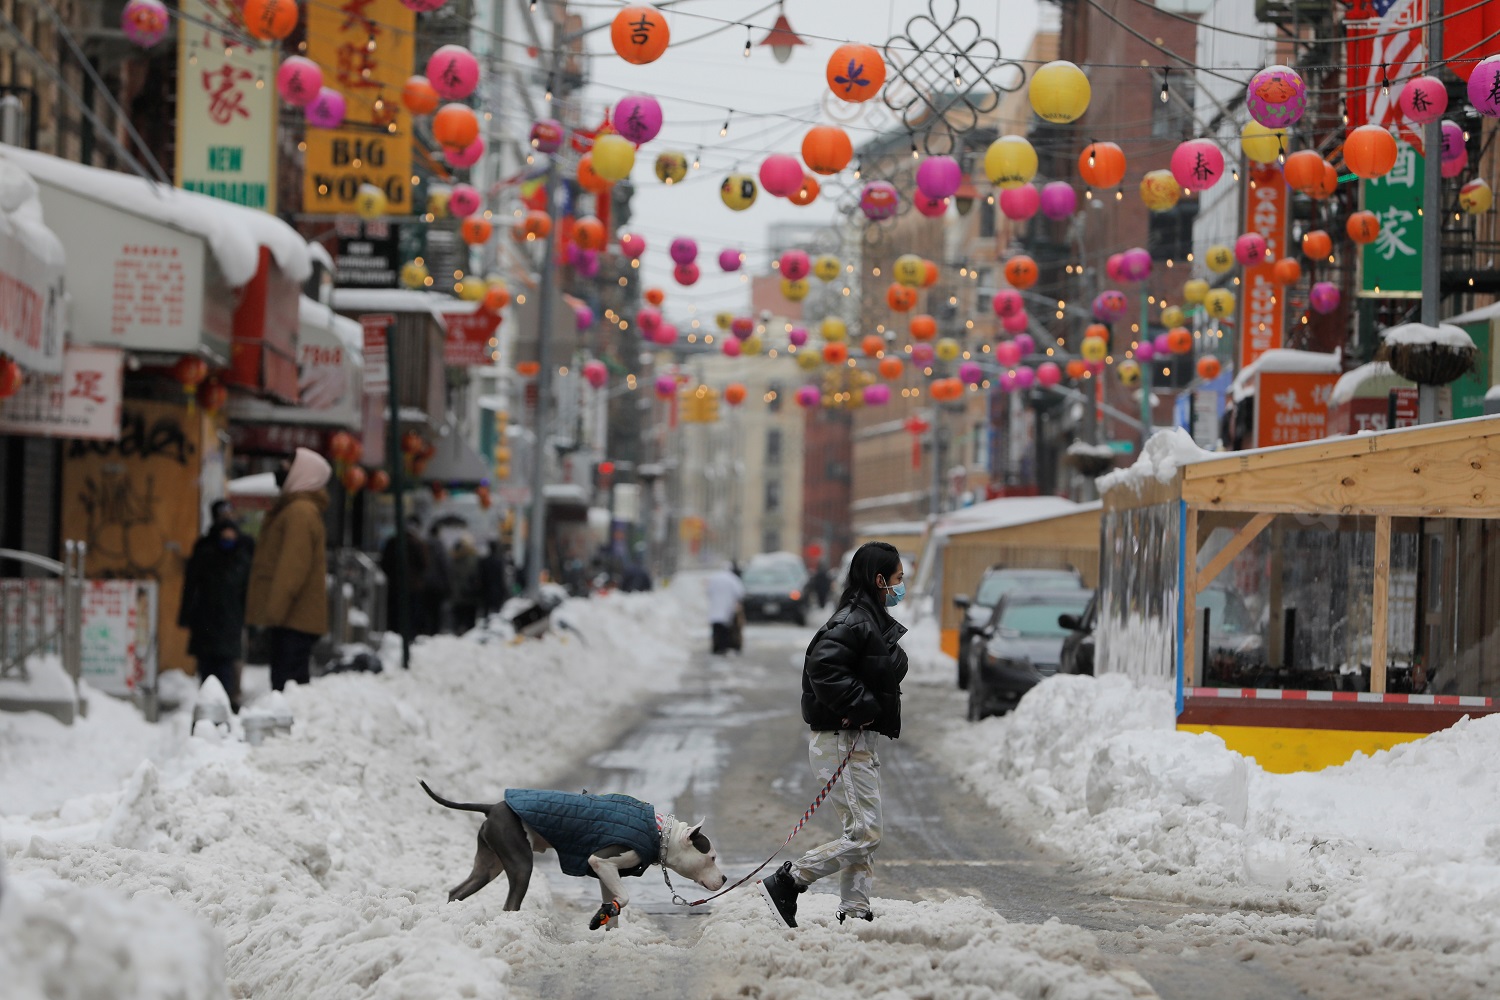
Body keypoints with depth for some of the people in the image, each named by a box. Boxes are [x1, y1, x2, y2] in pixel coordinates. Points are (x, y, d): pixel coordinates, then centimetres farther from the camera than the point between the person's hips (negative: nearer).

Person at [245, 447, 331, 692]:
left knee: (286, 680, -15)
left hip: (294, 618, -11)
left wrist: (275, 610, -22)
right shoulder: (294, 508, 21)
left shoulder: (300, 511, -12)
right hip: (297, 619, 11)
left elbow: (294, 565, -20)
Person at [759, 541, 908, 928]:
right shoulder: (852, 623, -17)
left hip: (862, 741, 11)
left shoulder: (873, 621, 16)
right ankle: (785, 883, -5)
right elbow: (823, 668, -29)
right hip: (842, 740, -11)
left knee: (864, 836, 12)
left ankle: (855, 912, 16)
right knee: (864, 835, -11)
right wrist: (862, 706, -23)